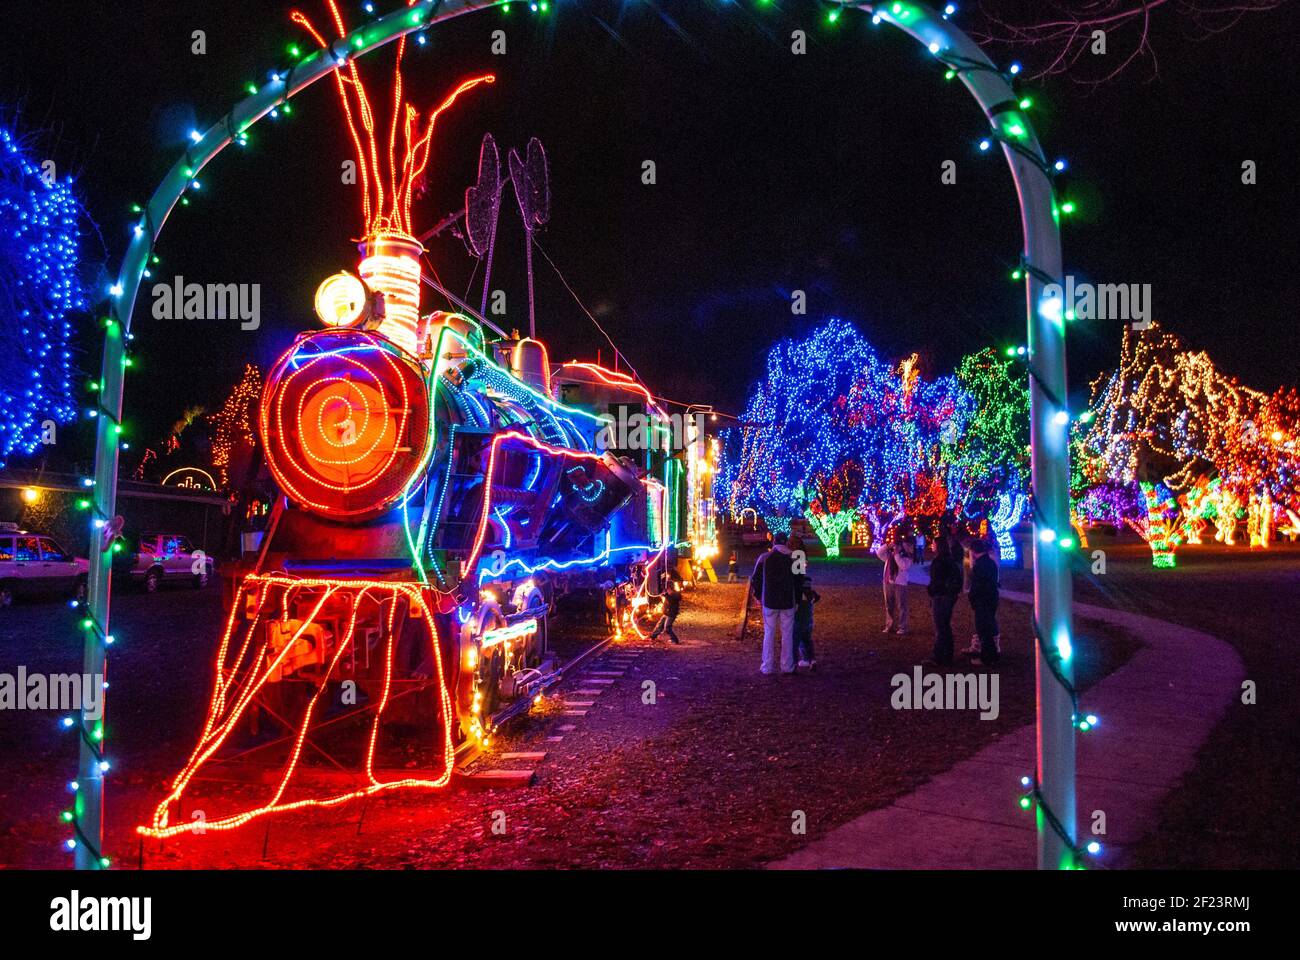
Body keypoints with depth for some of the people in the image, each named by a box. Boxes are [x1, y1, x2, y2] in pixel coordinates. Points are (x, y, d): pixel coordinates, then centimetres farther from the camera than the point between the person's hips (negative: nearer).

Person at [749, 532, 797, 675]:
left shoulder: (764, 558, -3)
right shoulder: (792, 559, -1)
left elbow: (755, 579, 0)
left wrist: (759, 596, 13)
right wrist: (797, 600, 10)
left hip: (769, 602, 0)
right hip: (788, 603, 0)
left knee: (769, 634, 6)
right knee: (787, 634, 8)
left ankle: (768, 666, 7)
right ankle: (787, 666, 11)